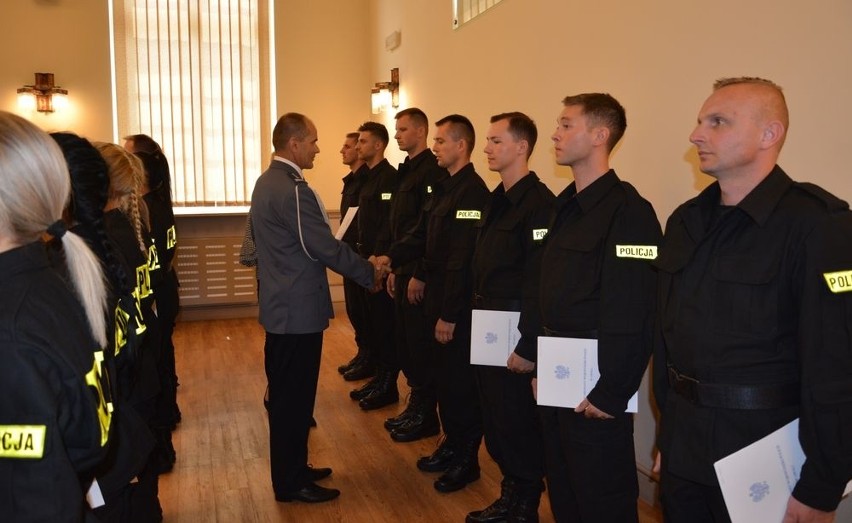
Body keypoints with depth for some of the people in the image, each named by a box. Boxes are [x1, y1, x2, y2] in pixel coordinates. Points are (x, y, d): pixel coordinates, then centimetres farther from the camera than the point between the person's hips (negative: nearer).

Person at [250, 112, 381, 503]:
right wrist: (371, 273, -9)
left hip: (279, 306, 10)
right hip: (299, 310, -10)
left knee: (285, 394, 18)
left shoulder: (266, 182, 11)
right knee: (294, 397, 2)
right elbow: (325, 248, -21)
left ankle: (291, 468, 32)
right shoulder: (294, 190, -21)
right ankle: (291, 483, 15)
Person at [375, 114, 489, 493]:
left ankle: (467, 461, 19)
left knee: (461, 382, 3)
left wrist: (450, 315, -22)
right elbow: (422, 235, 12)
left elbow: (463, 259, -23)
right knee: (445, 377, 18)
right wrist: (391, 257, -6)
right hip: (438, 298, 9)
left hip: (460, 306, -9)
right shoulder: (445, 188, 12)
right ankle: (452, 445, 34)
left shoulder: (472, 192, -19)